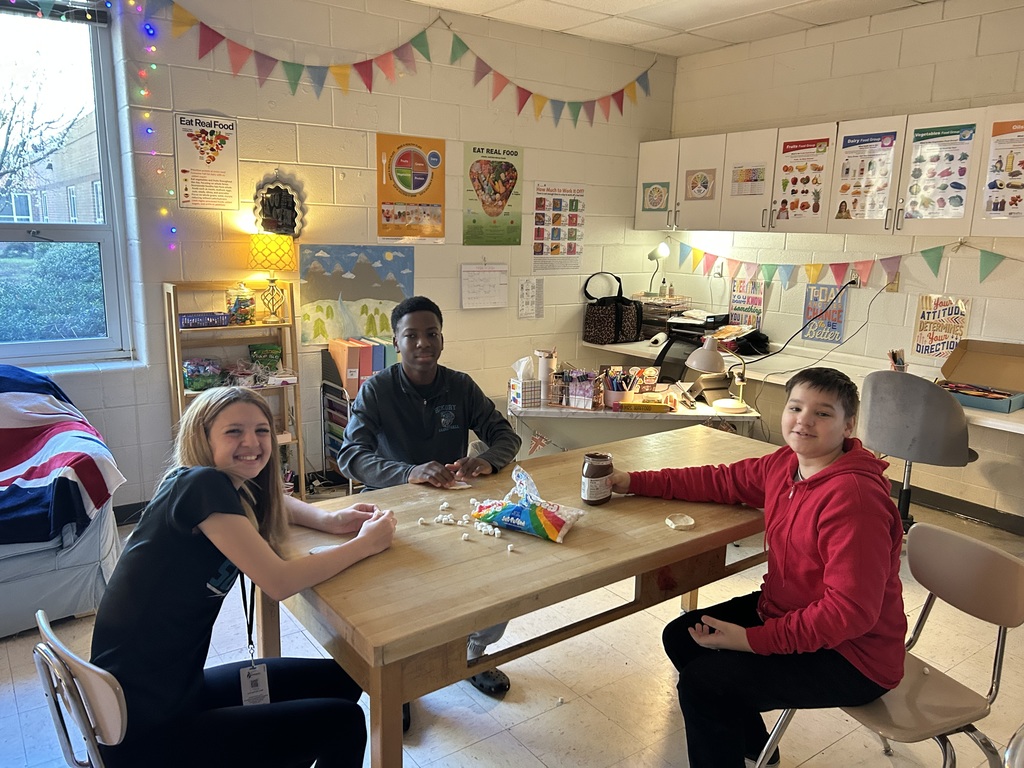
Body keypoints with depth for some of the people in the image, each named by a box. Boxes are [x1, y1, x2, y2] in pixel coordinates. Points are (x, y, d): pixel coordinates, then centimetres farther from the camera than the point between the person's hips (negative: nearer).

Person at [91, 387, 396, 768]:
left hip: (178, 687, 9)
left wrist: (330, 521, 5)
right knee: (343, 722, -4)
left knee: (341, 680, 12)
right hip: (146, 728, -9)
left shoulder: (233, 490, 4)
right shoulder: (200, 484, -21)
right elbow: (279, 581, -24)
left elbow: (277, 503, 26)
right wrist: (364, 544, -11)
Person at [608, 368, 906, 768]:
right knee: (681, 638, 13)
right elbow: (722, 480, 10)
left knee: (702, 683, -19)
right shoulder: (785, 464, -3)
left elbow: (851, 610, -29)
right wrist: (634, 482, 6)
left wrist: (753, 640, -25)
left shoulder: (855, 497, -29)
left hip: (851, 655, -9)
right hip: (782, 610, 9)